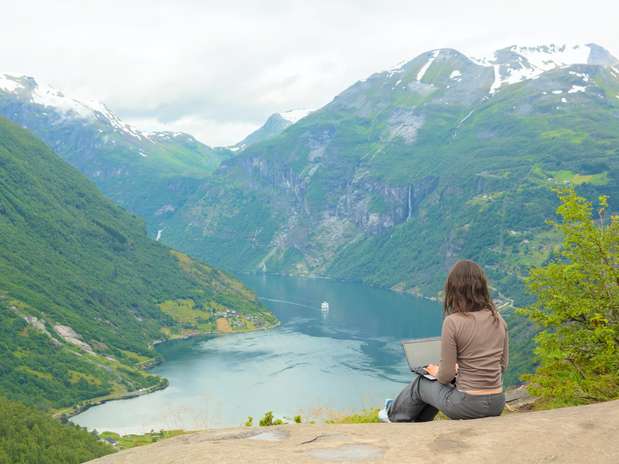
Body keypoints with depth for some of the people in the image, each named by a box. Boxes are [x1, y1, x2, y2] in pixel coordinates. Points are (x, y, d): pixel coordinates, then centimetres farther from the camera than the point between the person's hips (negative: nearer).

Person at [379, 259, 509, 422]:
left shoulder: (453, 322, -18)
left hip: (468, 406, -5)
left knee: (420, 383, 26)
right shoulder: (498, 319, 0)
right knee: (439, 384, 33)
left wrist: (436, 372, 9)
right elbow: (503, 364, 9)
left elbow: (446, 376, -14)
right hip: (497, 404, 5)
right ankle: (418, 421, 55)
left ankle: (394, 414, 52)